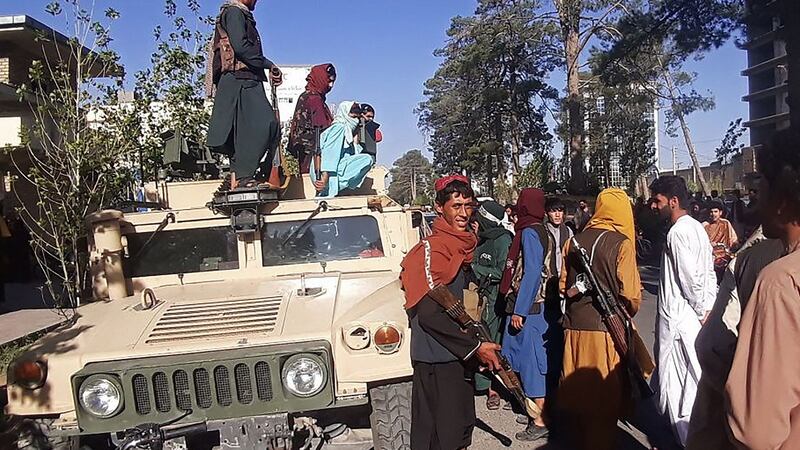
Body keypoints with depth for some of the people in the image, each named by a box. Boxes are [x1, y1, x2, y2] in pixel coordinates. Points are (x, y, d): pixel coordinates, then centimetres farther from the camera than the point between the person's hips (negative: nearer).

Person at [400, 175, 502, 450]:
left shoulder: (462, 247, 11)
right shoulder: (431, 249, -17)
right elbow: (429, 313, -24)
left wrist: (477, 348, 12)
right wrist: (475, 347, -22)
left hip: (459, 356, 9)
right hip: (437, 360, -9)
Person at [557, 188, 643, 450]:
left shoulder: (574, 241, 4)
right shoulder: (621, 244, -9)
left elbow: (564, 286, 9)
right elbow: (631, 295, -11)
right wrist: (628, 312, 9)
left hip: (574, 327, 5)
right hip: (606, 330, -5)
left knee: (577, 392, 15)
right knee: (605, 399, 6)